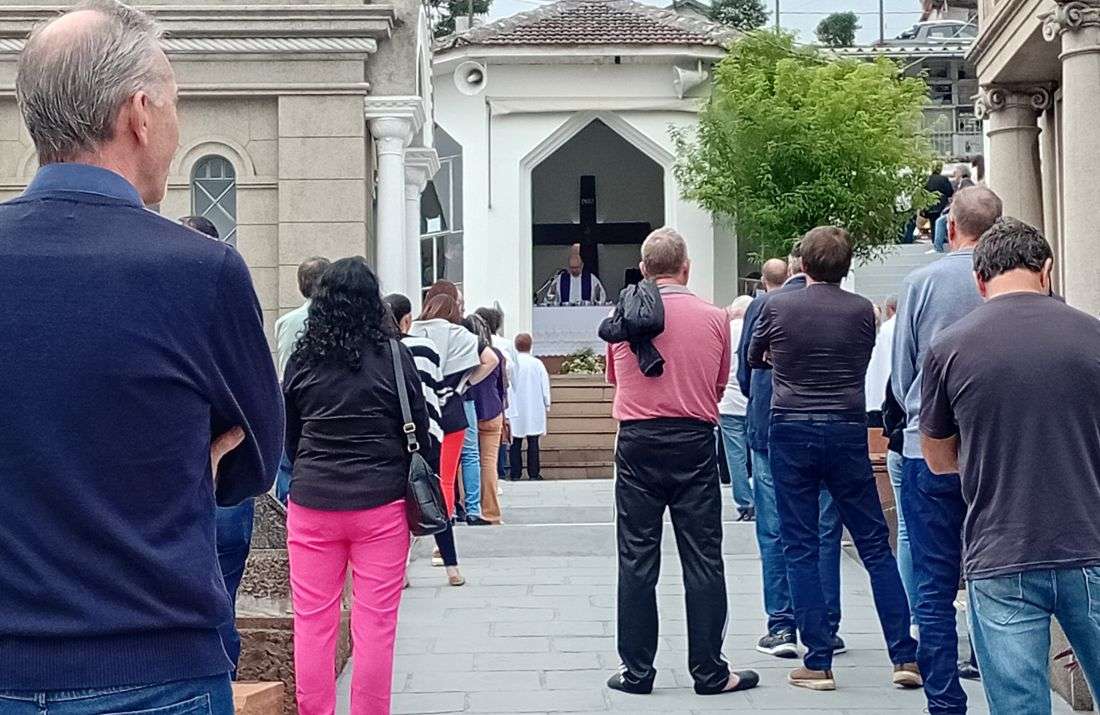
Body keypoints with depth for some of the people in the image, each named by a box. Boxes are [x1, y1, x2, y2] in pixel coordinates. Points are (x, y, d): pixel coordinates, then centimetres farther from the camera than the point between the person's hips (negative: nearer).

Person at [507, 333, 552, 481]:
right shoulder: (537, 364, -6)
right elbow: (545, 386, 1)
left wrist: (507, 410, 7)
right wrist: (546, 405, 14)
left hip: (515, 410, 0)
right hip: (534, 410, 0)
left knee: (516, 442, 6)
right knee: (533, 441, 3)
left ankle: (516, 474, 6)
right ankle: (533, 473, 3)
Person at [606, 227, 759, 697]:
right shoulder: (715, 318, 0)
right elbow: (720, 386, 12)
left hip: (637, 445, 0)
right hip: (694, 444, 0)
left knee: (637, 560, 5)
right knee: (702, 560, 4)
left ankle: (636, 671, 8)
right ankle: (710, 672, 7)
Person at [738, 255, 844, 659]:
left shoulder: (763, 306, -1)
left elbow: (744, 371, 5)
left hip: (770, 430, 0)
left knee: (774, 532, 6)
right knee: (825, 532, 7)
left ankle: (782, 626, 6)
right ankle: (826, 629, 10)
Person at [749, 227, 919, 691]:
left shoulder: (777, 308, -2)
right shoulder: (862, 310, 0)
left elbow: (753, 359, 15)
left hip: (791, 431, -1)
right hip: (847, 430, 1)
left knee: (800, 548, 5)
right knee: (875, 544, 7)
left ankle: (818, 662, 4)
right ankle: (905, 656, 6)